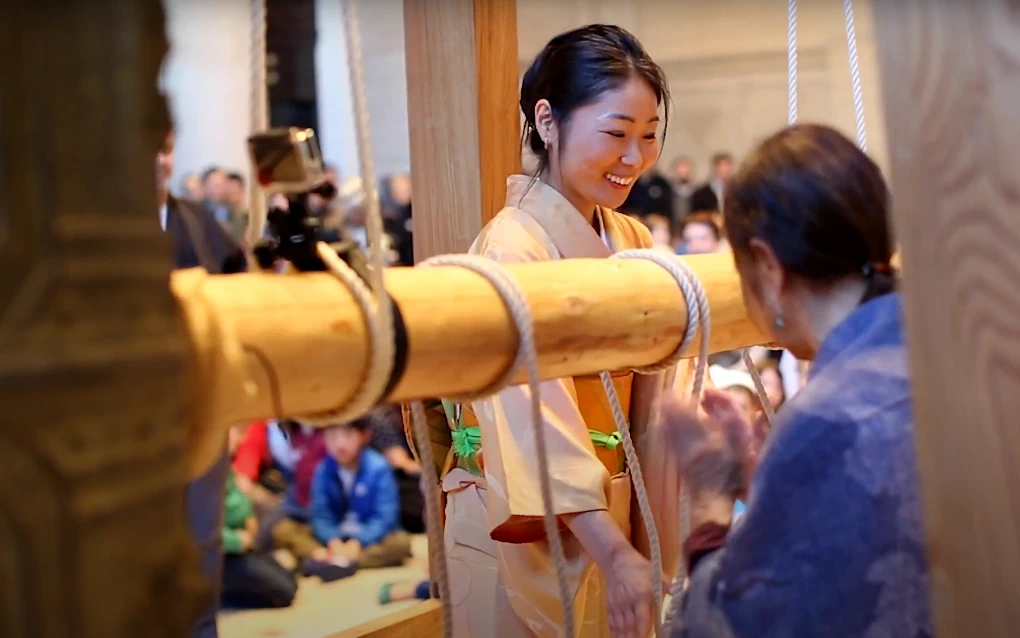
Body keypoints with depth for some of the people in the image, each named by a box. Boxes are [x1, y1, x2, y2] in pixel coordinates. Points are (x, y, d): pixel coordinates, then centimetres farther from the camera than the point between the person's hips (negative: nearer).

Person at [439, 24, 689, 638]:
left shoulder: (636, 243, 4)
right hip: (520, 530, -6)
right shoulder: (514, 247, -18)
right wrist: (615, 553, -34)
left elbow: (654, 399, -1)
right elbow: (537, 417, -26)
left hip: (610, 521, 7)